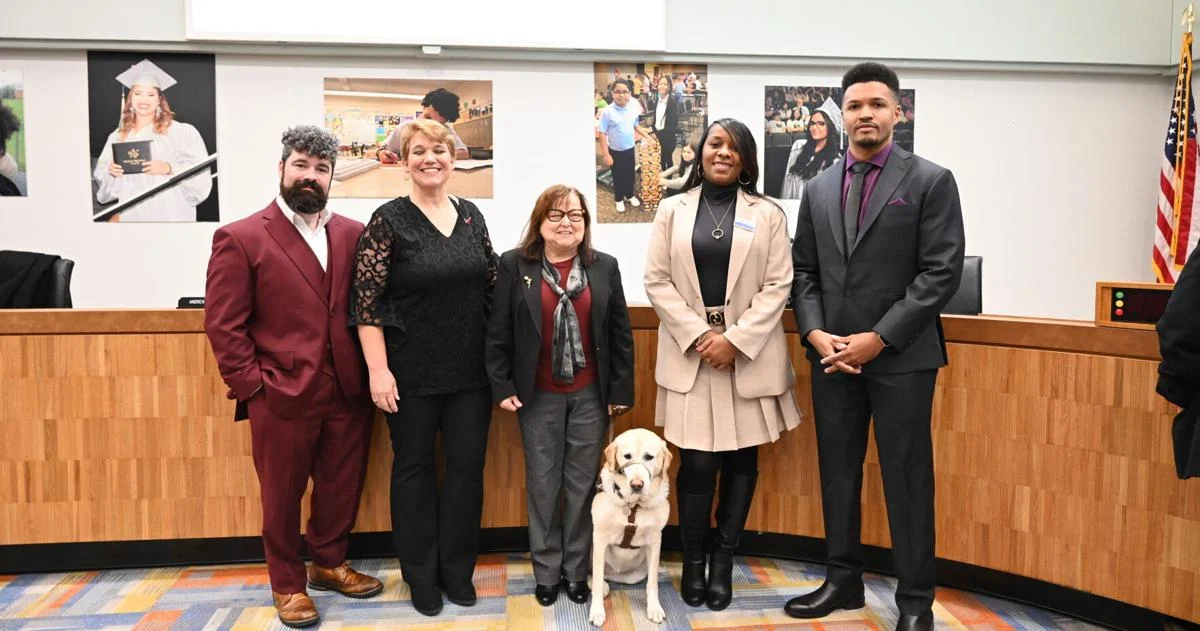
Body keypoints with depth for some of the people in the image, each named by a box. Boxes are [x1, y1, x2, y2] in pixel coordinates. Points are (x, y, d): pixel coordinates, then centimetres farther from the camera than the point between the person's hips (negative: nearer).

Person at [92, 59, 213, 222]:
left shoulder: (180, 132, -2)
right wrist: (111, 170, -5)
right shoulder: (117, 136, 12)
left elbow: (199, 170, -7)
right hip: (131, 214, 3)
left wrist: (169, 168, -20)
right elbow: (101, 175, 16)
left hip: (169, 213, -3)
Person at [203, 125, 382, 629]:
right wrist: (252, 385, -10)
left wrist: (372, 370, -1)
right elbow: (223, 324, -7)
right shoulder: (240, 238, -5)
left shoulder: (354, 234, 6)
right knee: (283, 497, 12)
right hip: (282, 396, -3)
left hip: (348, 392, 4)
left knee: (342, 488, 17)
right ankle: (288, 584, 31)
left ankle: (328, 563, 39)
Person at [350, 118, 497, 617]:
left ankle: (457, 569, 27)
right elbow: (367, 300, -10)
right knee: (414, 468, 10)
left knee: (467, 466, 9)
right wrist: (379, 370, -15)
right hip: (412, 373, -4)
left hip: (471, 370, 4)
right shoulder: (388, 219, -7)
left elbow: (494, 286, 11)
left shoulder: (471, 216, 6)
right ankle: (421, 575, 26)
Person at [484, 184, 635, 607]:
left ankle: (577, 571, 22)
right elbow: (498, 333, -2)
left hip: (590, 394, 1)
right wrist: (502, 387, -7)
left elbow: (621, 334, 3)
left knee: (583, 483, 8)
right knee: (543, 484, 8)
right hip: (538, 396, -1)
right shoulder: (514, 265, -3)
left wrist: (621, 390, 0)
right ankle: (547, 572, 22)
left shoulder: (605, 267, 2)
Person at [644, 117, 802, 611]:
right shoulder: (673, 210, 8)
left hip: (750, 353, 1)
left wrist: (734, 339, -11)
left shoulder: (767, 213, 5)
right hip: (690, 351, 0)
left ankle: (723, 562, 20)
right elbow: (657, 282, 2)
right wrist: (698, 336, -9)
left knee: (741, 458, 5)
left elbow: (778, 286, -1)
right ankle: (693, 561, 16)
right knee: (698, 461, -3)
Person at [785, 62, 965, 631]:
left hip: (900, 357, -4)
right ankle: (843, 580, 27)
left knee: (907, 478, 3)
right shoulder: (818, 189, 12)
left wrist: (879, 338, -14)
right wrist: (816, 334, -6)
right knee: (837, 472, 12)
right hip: (831, 355, 5)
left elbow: (942, 272, -9)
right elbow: (804, 272, 11)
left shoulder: (931, 181, -2)